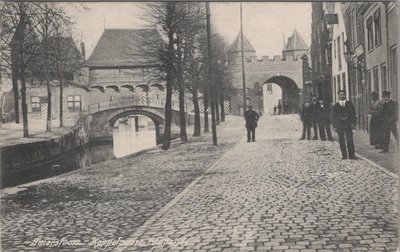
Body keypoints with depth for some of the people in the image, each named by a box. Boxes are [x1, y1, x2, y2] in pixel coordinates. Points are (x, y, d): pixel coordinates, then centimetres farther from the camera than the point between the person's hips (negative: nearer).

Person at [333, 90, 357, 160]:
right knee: (341, 141, 1)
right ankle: (344, 155, 6)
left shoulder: (349, 104, 8)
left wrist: (353, 123, -7)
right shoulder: (336, 105, 10)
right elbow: (334, 116, 9)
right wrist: (335, 126, 2)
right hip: (339, 125, 1)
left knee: (350, 140, -5)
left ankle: (351, 155, 1)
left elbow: (353, 113, 5)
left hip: (348, 124, -1)